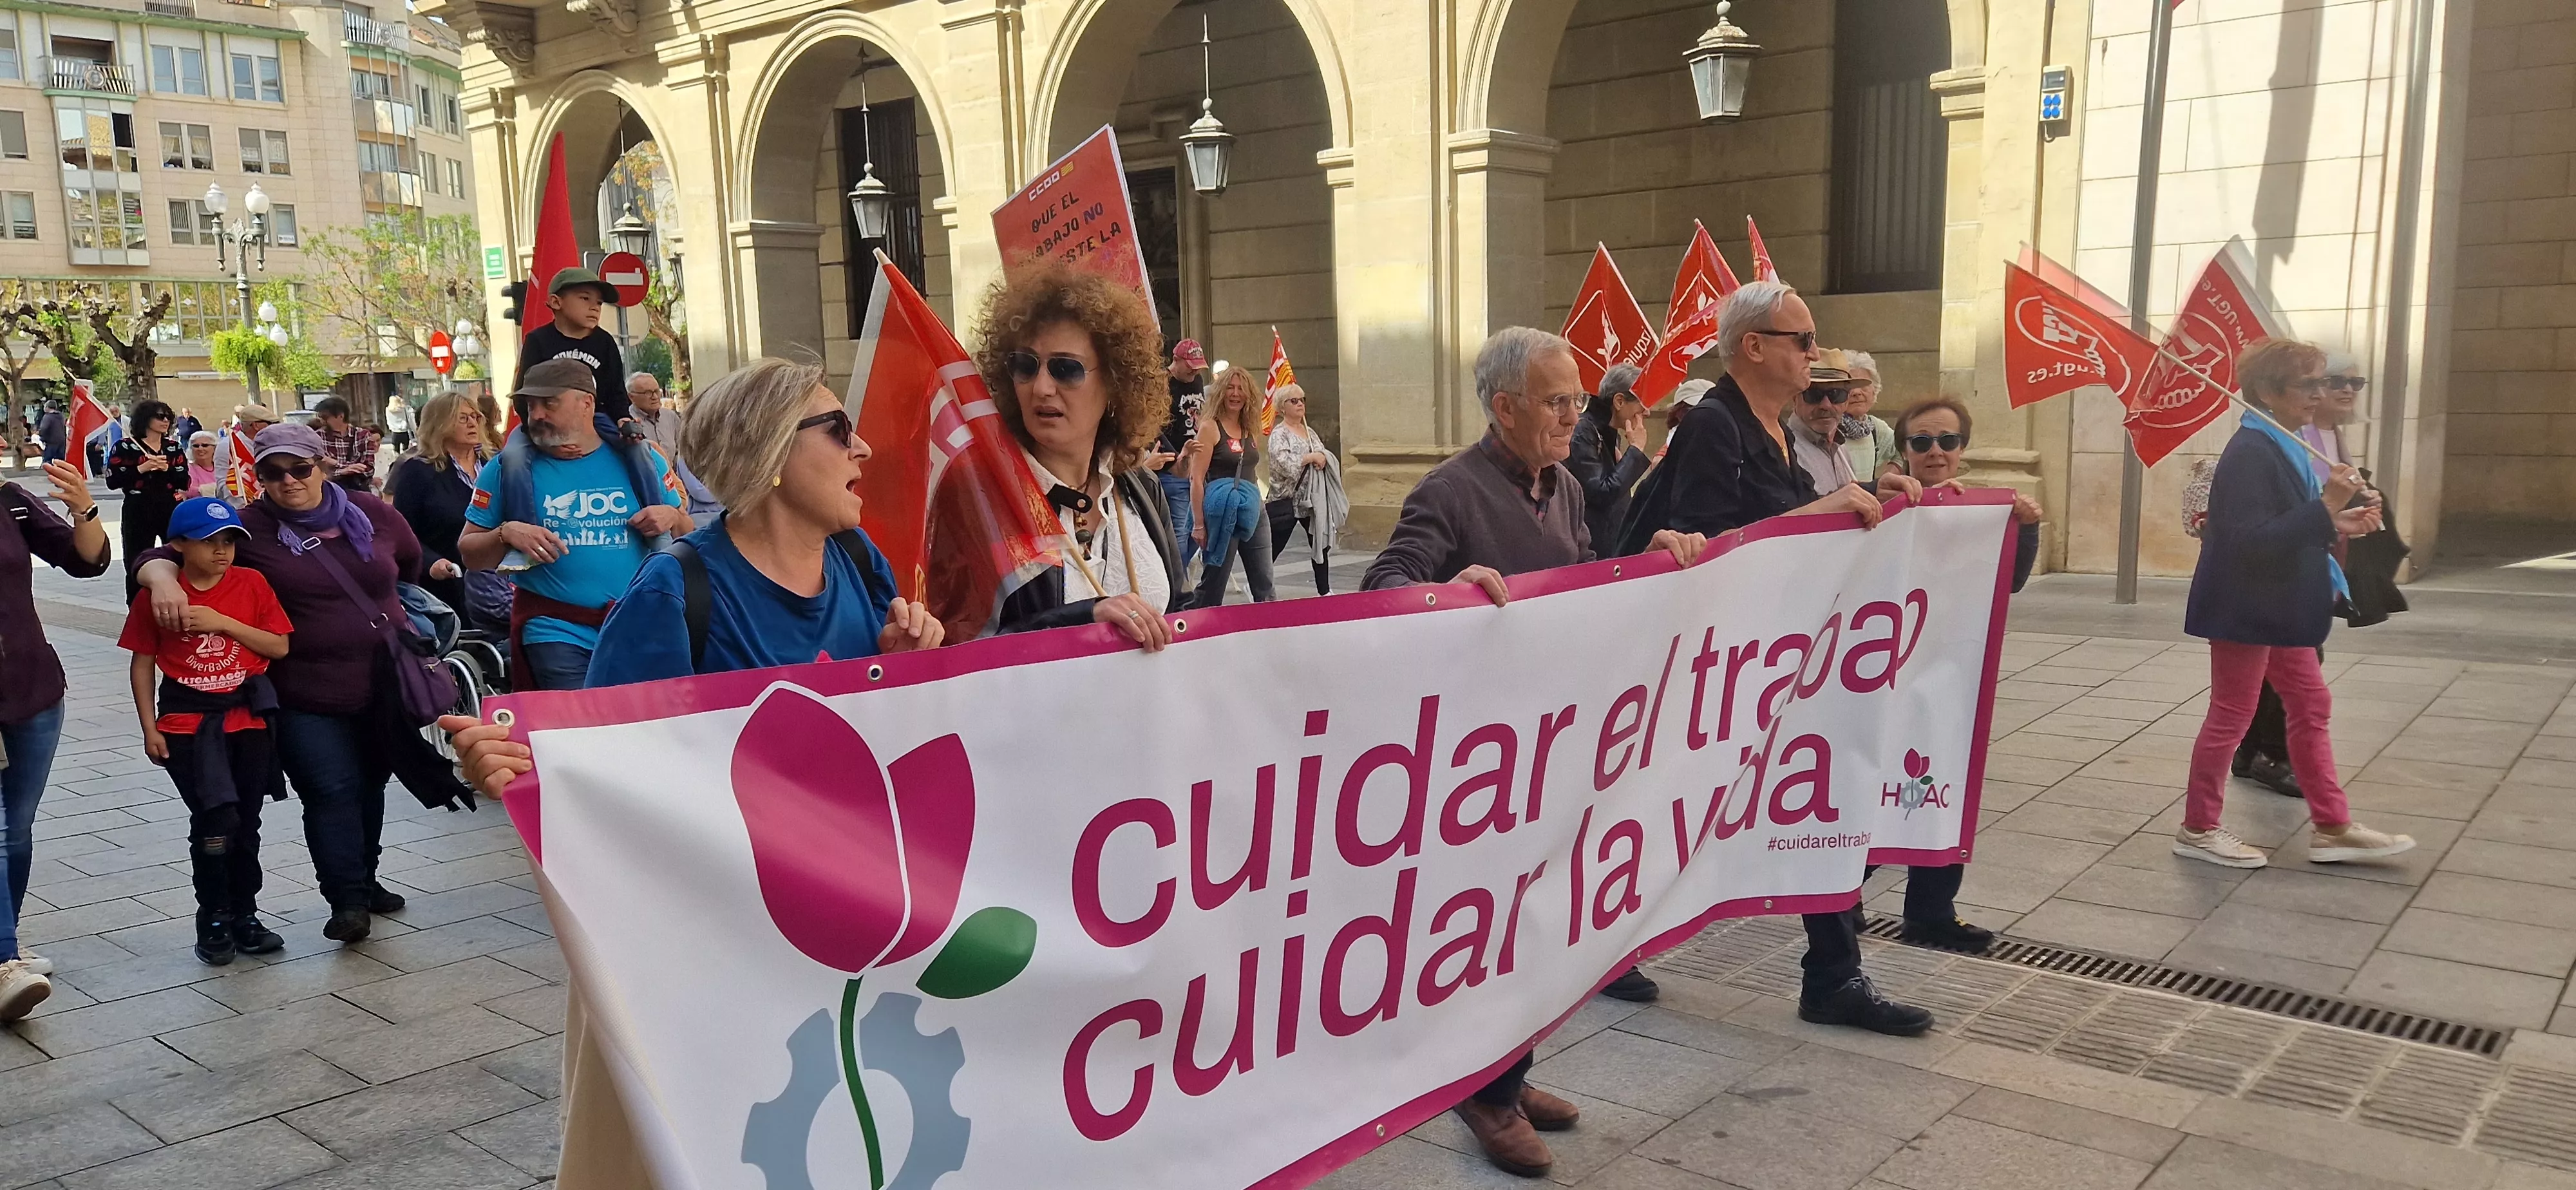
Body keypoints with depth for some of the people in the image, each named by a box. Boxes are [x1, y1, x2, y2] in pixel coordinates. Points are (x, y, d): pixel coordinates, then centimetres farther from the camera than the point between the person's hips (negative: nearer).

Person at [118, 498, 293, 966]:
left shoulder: (251, 584, 0)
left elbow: (280, 647, -4)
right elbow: (142, 663, 1)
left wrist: (222, 623, -15)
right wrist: (150, 728, -2)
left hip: (248, 719, 2)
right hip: (186, 724, -2)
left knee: (246, 824, 11)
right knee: (214, 823, -10)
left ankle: (244, 915, 25)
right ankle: (213, 921, 7)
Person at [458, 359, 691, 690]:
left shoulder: (637, 459, 6)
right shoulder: (508, 469, 2)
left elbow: (688, 534, 14)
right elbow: (469, 554, 5)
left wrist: (672, 517, -8)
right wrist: (505, 534, -14)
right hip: (557, 630, -2)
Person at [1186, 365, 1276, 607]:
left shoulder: (1250, 430, 13)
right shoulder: (1211, 427, -6)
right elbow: (1196, 479, -10)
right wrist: (1198, 524, -14)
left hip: (1253, 509, 6)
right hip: (1223, 511, -6)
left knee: (1265, 587, 5)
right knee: (1212, 587, 0)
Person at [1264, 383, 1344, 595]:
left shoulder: (1310, 432, 13)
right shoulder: (1279, 434, -8)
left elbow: (1328, 459, 15)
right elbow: (1284, 464, -24)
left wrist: (1323, 458, -9)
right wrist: (1313, 457, -17)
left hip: (1313, 499, 7)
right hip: (1286, 500, -7)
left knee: (1322, 543, 12)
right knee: (1273, 548, -3)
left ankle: (1324, 591, 24)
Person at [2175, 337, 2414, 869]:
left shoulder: (2281, 446, 10)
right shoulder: (2250, 453, -21)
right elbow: (2252, 539, -28)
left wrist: (2335, 523, 4)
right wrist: (2327, 507, -29)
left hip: (2281, 608, 10)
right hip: (2245, 609, -10)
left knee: (2311, 707, 14)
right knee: (2231, 717, 0)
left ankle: (2332, 828, 23)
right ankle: (2198, 829, 14)